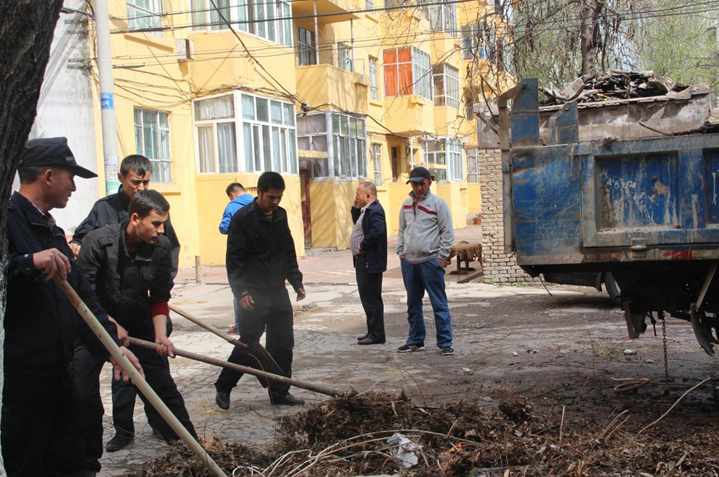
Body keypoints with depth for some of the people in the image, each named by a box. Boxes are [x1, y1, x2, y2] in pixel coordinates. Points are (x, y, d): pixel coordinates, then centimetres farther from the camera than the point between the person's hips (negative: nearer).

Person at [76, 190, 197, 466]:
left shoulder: (162, 247, -12)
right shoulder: (98, 242, -22)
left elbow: (159, 298, -4)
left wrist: (161, 335, -16)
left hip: (139, 324, 2)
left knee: (163, 386, 1)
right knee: (83, 391, -5)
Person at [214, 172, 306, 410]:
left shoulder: (280, 215, 9)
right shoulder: (242, 218, -11)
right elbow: (235, 260, -13)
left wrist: (296, 282, 12)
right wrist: (242, 292, -19)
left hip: (278, 292, 6)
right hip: (254, 294, -6)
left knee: (283, 344, 6)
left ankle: (279, 392, 18)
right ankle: (223, 388, 15)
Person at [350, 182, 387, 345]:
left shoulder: (375, 210, -17)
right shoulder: (367, 210, 15)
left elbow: (378, 230, -31)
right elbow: (358, 223, 28)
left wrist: (363, 245, -21)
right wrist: (355, 208, 15)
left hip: (370, 262, -11)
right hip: (362, 261, 11)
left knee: (372, 299, -5)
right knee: (368, 298, 16)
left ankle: (376, 335, 1)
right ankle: (372, 332, 25)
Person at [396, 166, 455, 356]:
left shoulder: (438, 203, -4)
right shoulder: (406, 204, 14)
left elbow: (448, 232, -5)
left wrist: (442, 257, -10)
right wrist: (401, 252, 12)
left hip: (430, 261, -6)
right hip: (409, 261, 6)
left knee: (439, 304, -4)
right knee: (413, 304, 13)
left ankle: (445, 343, 1)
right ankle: (416, 340, 23)